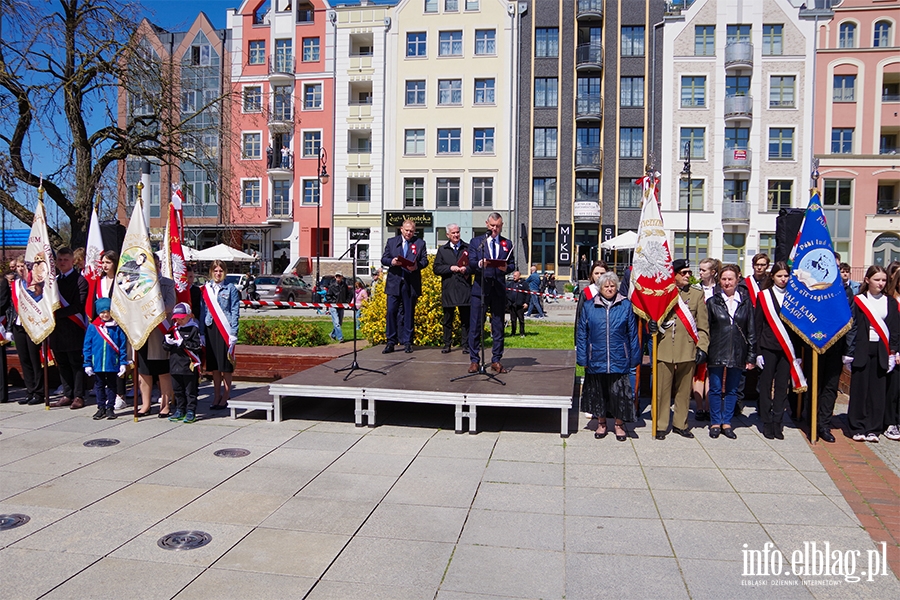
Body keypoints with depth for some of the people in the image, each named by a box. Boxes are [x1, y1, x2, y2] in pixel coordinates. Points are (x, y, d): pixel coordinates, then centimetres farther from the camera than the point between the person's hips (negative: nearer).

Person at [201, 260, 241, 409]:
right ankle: (216, 396, 18)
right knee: (214, 365, 8)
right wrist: (202, 332, 6)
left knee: (226, 366, 0)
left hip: (225, 329, -3)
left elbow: (235, 312, -2)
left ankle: (225, 398, 8)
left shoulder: (231, 289, 0)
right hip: (210, 328, 4)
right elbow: (203, 311, 12)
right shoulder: (206, 289, 10)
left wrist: (233, 333, -9)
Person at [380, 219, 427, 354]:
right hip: (394, 282, 1)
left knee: (409, 313, 4)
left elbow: (425, 260, 2)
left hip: (411, 283, -1)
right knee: (391, 311, -4)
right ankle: (391, 342, 4)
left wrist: (417, 266, -18)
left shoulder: (420, 243, 8)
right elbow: (383, 259, 8)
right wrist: (391, 262, -13)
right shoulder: (391, 242, 11)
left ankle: (407, 342, 12)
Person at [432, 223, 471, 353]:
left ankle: (466, 345, 8)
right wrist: (450, 268, -9)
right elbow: (436, 268, 3)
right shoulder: (442, 250, 11)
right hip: (448, 289, 1)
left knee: (466, 319, 2)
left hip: (464, 289, -1)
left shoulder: (468, 248, 9)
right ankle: (447, 345, 14)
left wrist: (466, 269, -15)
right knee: (447, 319, 7)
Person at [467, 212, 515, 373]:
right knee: (475, 326, -2)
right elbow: (471, 263, -2)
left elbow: (512, 264, 9)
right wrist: (479, 264, -24)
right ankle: (474, 360, 5)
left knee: (498, 327, 5)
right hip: (480, 288, -2)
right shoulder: (476, 242, 9)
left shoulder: (507, 244, 15)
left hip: (499, 289, 2)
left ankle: (496, 361, 13)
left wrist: (506, 268, -14)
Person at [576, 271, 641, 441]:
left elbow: (633, 333, 4)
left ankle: (619, 425, 23)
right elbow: (581, 334, 4)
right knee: (599, 393, 12)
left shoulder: (626, 306, 2)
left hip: (619, 360, -1)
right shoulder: (589, 306, 2)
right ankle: (601, 423, 29)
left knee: (619, 393, 4)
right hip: (596, 360, 1)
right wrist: (582, 358, 0)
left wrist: (634, 358, 2)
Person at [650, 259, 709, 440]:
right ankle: (660, 426, 10)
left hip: (688, 349, 2)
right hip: (664, 349, -1)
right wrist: (652, 325, -14)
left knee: (684, 389, 9)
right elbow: (654, 315, 9)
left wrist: (702, 347, -2)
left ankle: (680, 424, 22)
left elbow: (703, 324, 7)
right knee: (662, 389, 1)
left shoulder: (698, 293, 9)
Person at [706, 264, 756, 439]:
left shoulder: (745, 301, 5)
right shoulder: (712, 302, 2)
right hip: (716, 352, -1)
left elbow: (751, 331, 6)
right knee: (716, 389, 6)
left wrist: (751, 356, 1)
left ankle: (726, 422, 21)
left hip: (738, 353, 1)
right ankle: (715, 423, 17)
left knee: (732, 390, 10)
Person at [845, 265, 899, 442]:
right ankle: (857, 428, 9)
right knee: (859, 389, 1)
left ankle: (873, 428, 12)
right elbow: (852, 327, -1)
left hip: (881, 352, 2)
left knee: (878, 390, 3)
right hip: (862, 350, -2)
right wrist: (850, 352, -6)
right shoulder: (858, 301, 1)